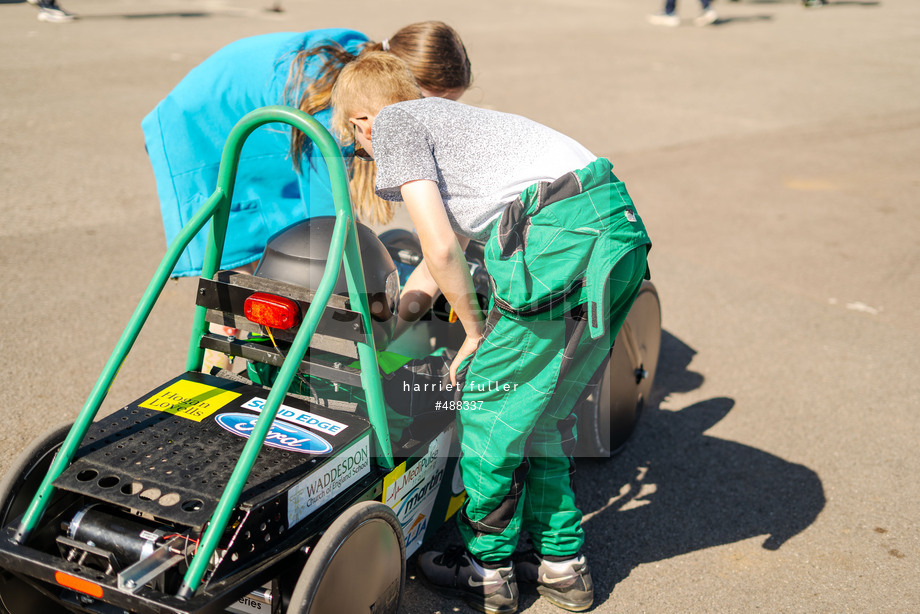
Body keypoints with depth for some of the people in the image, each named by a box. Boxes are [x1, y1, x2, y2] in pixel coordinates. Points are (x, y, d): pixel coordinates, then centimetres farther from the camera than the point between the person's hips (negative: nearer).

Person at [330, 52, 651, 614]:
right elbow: (444, 253, 38)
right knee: (538, 411, 21)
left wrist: (476, 331, 9)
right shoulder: (446, 117, 32)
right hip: (623, 226, 9)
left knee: (486, 403, 9)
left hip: (565, 238, -9)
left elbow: (441, 247, -5)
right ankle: (562, 565, 32)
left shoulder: (393, 124, 7)